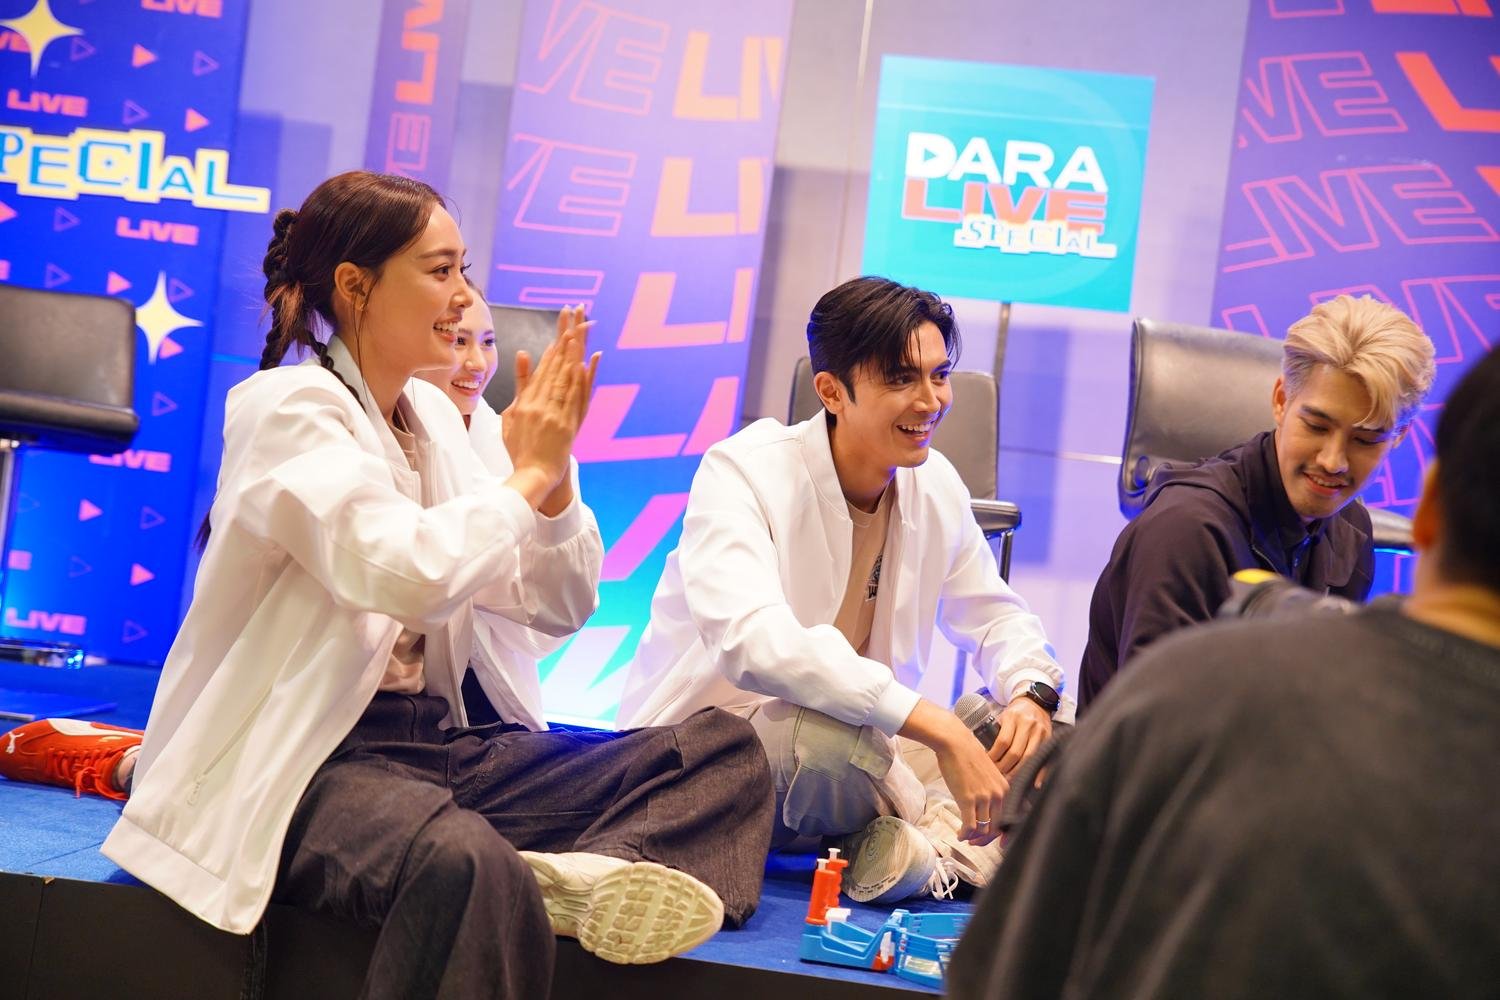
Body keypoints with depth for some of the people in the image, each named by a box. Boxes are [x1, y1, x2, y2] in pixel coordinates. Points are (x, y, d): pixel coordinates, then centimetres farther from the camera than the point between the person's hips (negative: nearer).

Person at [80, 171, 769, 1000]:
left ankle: (580, 870, -31)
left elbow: (558, 608, 15)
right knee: (473, 864, -42)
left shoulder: (429, 414, 14)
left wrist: (553, 467, -2)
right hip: (303, 764, -9)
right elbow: (406, 573, -27)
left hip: (435, 743, 9)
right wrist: (527, 473, -12)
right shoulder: (290, 408, -9)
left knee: (723, 745, -5)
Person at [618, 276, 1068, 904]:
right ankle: (934, 825, -11)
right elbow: (752, 641, -38)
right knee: (819, 730, -38)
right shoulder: (741, 473, -21)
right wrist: (937, 727, -43)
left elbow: (992, 614, 14)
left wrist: (1031, 692, -12)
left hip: (861, 745, 6)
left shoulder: (935, 485, -1)